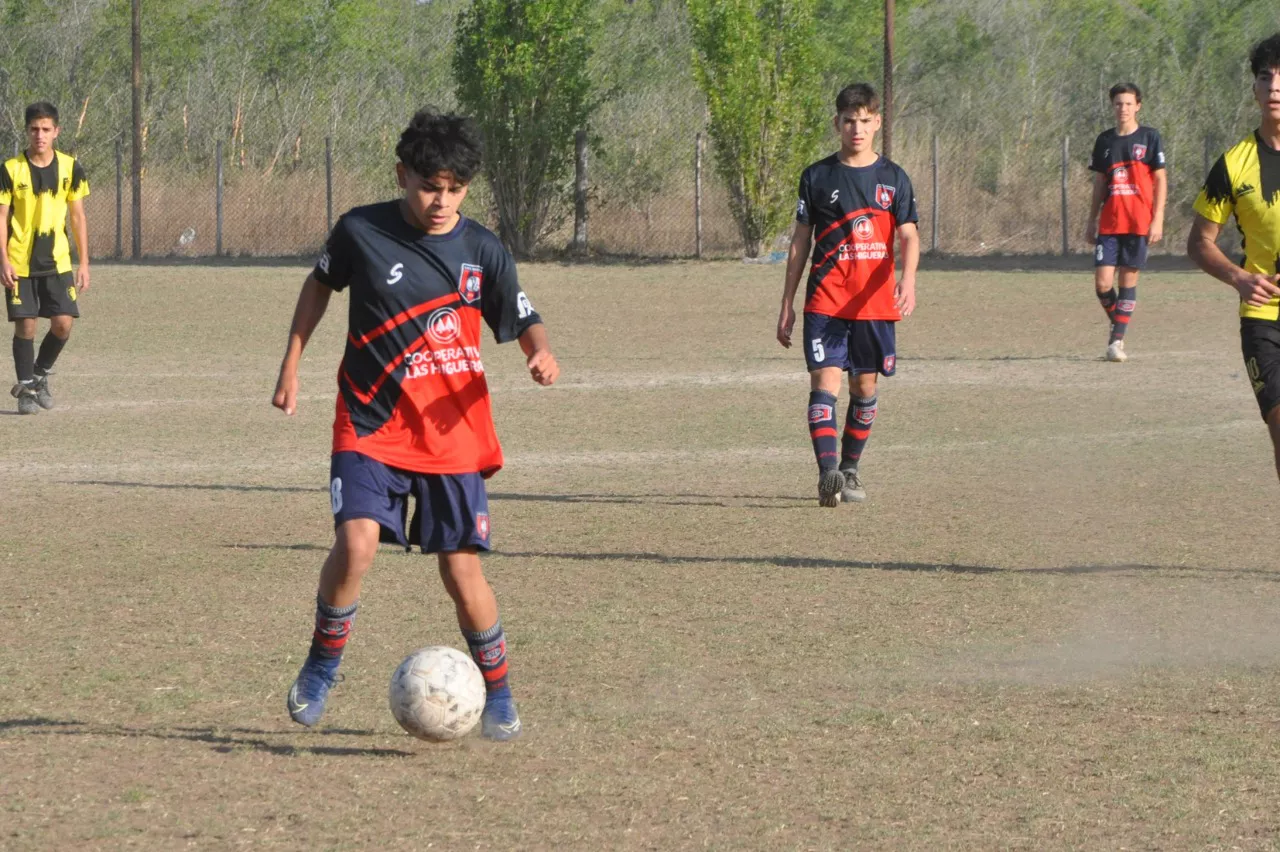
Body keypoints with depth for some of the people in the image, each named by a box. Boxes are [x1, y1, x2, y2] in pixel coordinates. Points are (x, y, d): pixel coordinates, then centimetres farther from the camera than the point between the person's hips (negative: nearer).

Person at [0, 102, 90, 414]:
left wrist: (84, 263, 4)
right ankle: (26, 388, 11)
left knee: (63, 323, -5)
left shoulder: (70, 168, 2)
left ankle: (41, 375, 20)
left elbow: (77, 217, 8)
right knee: (26, 325, -3)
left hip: (57, 261, 2)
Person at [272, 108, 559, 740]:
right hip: (371, 426, -1)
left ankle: (497, 696, 18)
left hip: (453, 433, 1)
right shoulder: (361, 232, -5)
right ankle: (322, 665, 2)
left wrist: (540, 353, -16)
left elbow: (523, 321, 6)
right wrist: (291, 365, 13)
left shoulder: (483, 251, -3)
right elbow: (320, 285, 14)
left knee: (462, 570, -1)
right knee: (357, 542, -21)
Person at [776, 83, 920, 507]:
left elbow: (908, 236, -1)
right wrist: (787, 305, 7)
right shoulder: (817, 177, 5)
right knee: (825, 381, -15)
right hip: (825, 301, -2)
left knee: (865, 387, 8)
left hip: (875, 302, 2)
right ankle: (827, 472, -27)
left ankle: (849, 471, 24)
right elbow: (800, 241, 9)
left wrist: (907, 281, -22)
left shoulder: (893, 178, 6)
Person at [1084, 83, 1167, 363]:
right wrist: (1091, 221, 14)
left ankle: (1117, 340, 4)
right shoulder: (1105, 140, 10)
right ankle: (1117, 324, 19)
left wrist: (1158, 220, -8)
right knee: (1102, 282, -6)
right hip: (1109, 223, 3)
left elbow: (1160, 180, -1)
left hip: (1139, 223, -3)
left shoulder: (1150, 138, 1)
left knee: (1129, 279, -1)